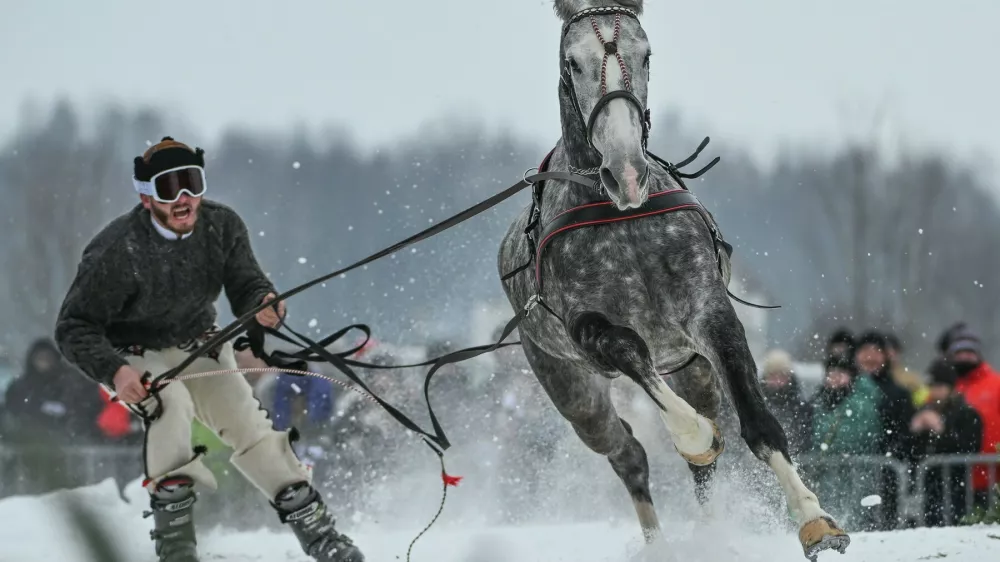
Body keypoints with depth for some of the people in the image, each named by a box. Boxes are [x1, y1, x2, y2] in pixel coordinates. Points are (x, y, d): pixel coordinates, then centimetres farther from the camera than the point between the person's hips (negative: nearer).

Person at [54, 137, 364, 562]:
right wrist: (114, 371, -41)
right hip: (132, 355, -4)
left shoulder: (222, 226, -15)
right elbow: (75, 327, -23)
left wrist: (263, 304, -38)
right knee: (171, 403, -32)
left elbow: (246, 287, -12)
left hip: (198, 346, 4)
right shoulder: (116, 252, -27)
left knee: (248, 424, -8)